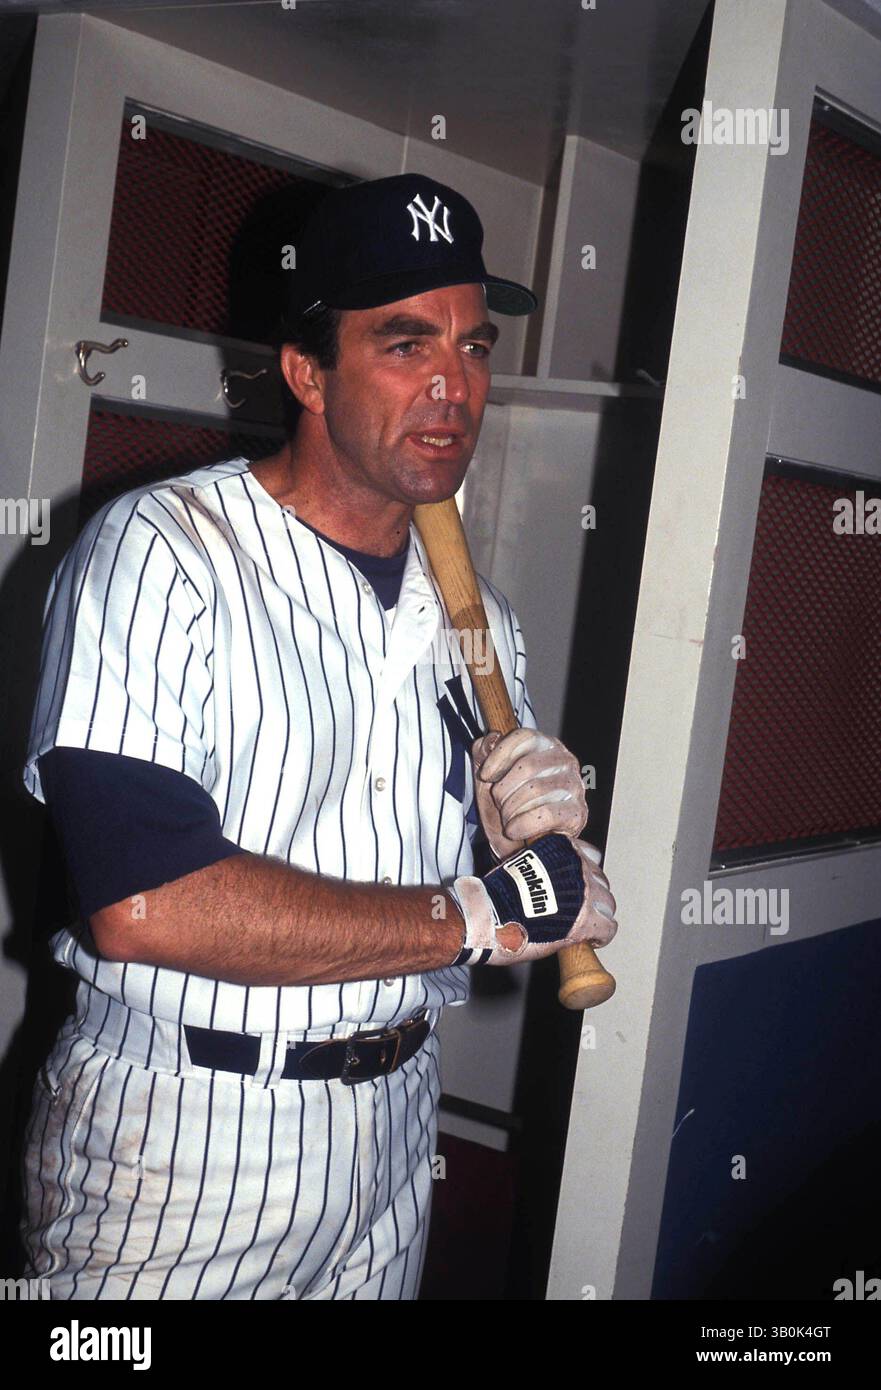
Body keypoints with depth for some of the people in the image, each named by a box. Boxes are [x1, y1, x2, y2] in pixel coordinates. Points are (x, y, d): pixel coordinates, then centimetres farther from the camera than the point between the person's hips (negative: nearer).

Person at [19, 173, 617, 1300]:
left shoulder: (477, 615, 7)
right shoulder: (158, 553, -15)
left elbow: (528, 906, 13)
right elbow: (141, 899, -27)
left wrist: (527, 836, -12)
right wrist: (479, 913, -19)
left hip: (392, 1138, 6)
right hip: (170, 1145, -6)